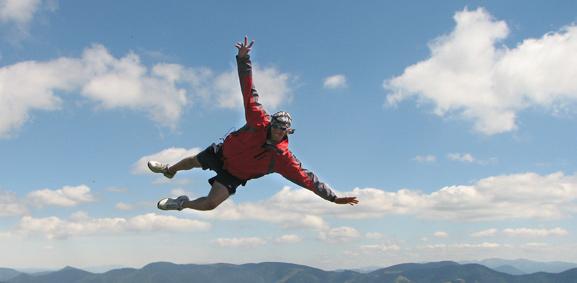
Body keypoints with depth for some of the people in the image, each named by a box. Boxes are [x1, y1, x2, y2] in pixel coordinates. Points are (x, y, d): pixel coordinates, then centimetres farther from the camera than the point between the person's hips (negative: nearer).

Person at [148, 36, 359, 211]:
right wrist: (243, 59, -34)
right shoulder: (259, 121, -26)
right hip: (222, 152, 1)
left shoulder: (283, 157, -28)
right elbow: (249, 92, -26)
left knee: (210, 204, -14)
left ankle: (183, 204, 18)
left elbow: (306, 177, -28)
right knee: (192, 162, 23)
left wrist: (333, 198, -32)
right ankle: (169, 170, 58)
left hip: (234, 176, -1)